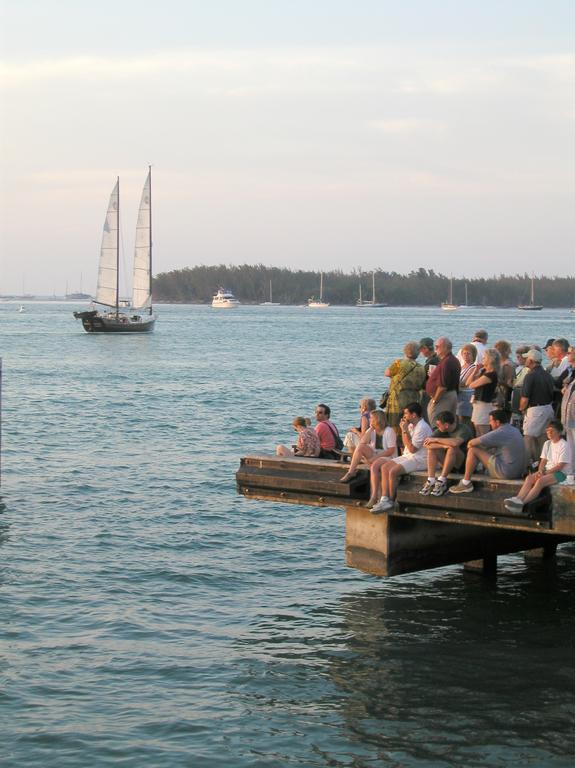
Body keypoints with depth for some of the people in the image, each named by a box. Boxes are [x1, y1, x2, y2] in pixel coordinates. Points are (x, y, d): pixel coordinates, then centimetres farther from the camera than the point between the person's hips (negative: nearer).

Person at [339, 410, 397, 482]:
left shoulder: (389, 431, -9)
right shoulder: (371, 431, 9)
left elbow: (391, 451, -16)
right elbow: (363, 442, -9)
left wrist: (375, 458, -21)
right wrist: (371, 429, -9)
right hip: (374, 455, 6)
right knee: (360, 446, -19)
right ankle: (351, 472, -22)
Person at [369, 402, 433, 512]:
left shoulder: (422, 428, -16)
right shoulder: (411, 425, 15)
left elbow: (412, 448, -18)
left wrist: (405, 431, -14)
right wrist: (403, 429, 8)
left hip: (419, 459, -10)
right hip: (408, 456, 10)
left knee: (393, 471, -27)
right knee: (384, 468, -8)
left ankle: (391, 501, -12)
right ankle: (384, 499, -15)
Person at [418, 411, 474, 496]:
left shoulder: (463, 429, -17)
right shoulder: (441, 430, -1)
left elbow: (455, 442, -39)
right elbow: (426, 444, -11)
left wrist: (436, 439, -26)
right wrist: (443, 446, -25)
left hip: (463, 464, -5)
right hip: (448, 463, 5)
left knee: (452, 447, -33)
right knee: (432, 447, -17)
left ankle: (442, 482, -31)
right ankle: (431, 481, -27)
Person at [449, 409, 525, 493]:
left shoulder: (500, 433, -17)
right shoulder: (515, 430, 10)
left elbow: (471, 443, -12)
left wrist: (469, 445, 11)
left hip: (506, 473, -9)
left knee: (473, 450, -4)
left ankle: (466, 483, 1)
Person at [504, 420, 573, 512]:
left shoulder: (564, 446, -10)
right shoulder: (547, 444, 13)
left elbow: (560, 466, -15)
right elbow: (543, 461, 11)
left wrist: (544, 472, -19)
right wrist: (540, 471, -10)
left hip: (561, 473, -7)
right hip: (548, 471, 7)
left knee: (540, 481, -33)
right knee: (529, 478, -21)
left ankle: (521, 503, -43)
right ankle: (518, 499, -41)